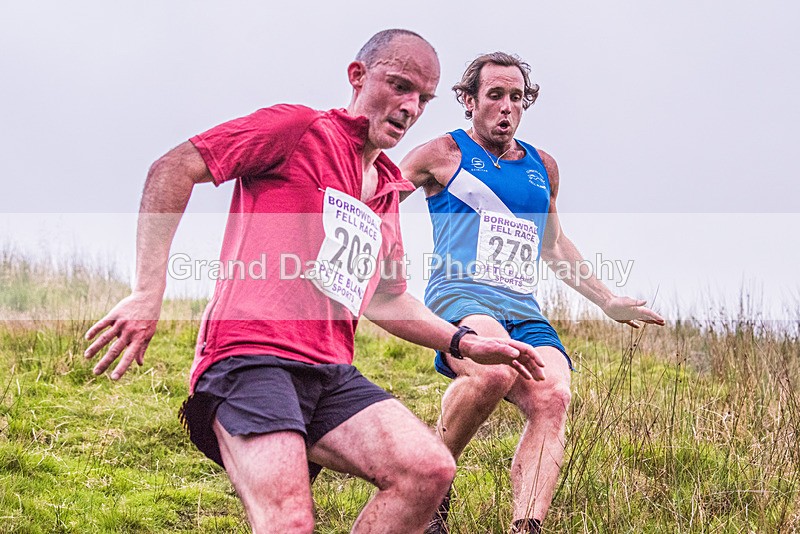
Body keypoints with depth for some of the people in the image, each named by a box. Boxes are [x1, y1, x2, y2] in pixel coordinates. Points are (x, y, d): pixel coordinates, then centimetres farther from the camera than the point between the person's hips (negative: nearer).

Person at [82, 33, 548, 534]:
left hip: (331, 374, 8)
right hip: (252, 357, -7)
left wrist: (465, 343, 23)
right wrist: (148, 294, -13)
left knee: (430, 470, -16)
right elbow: (173, 169, -5)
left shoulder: (388, 191, 26)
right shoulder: (300, 129, 2)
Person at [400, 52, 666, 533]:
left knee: (552, 397, -26)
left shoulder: (543, 167, 23)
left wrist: (608, 301, 39)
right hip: (461, 297, -5)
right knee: (495, 371, -38)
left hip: (524, 312, 5)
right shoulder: (444, 155, 9)